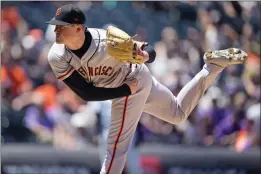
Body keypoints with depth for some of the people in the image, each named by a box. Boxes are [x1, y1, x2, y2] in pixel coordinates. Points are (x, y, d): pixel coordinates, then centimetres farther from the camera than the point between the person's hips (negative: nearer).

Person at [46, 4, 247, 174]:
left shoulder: (106, 41, -35)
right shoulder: (57, 58, -23)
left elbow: (149, 51, -24)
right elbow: (87, 93, -21)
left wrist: (145, 55, -48)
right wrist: (125, 90, -28)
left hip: (134, 80, -6)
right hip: (123, 87, 6)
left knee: (117, 145, -5)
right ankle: (215, 64, 27)